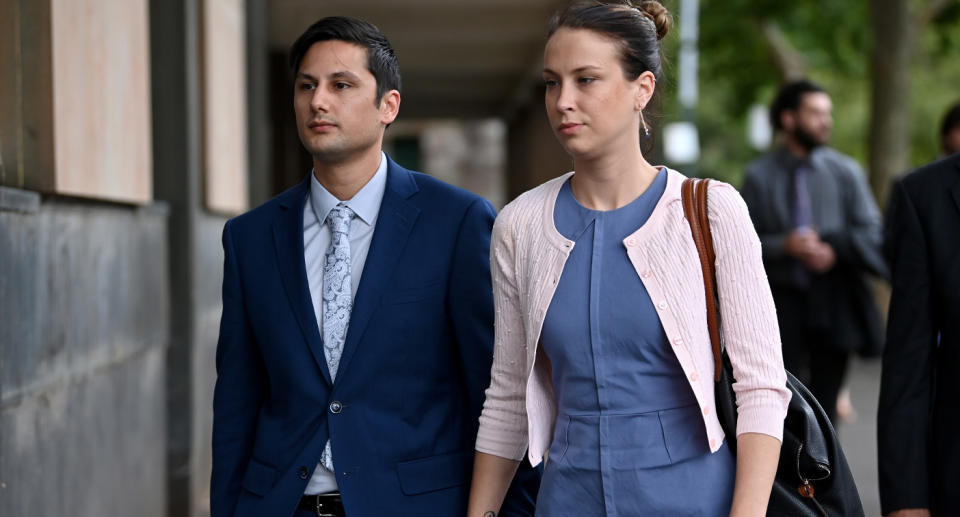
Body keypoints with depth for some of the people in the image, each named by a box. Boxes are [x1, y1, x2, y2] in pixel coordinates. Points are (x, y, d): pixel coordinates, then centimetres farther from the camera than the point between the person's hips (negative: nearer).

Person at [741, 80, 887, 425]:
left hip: (834, 303, 1)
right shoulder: (760, 176, 2)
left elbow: (871, 232, 4)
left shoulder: (846, 172, 5)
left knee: (825, 400, 6)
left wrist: (834, 249, -13)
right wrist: (785, 245, -17)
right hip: (782, 301, -1)